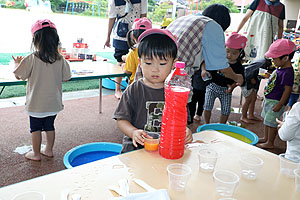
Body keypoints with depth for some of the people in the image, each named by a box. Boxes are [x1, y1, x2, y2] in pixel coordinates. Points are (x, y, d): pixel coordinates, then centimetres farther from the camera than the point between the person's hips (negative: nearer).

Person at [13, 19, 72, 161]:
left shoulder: (31, 59, -17)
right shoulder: (60, 59, -7)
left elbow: (18, 76, -8)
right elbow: (65, 78, 2)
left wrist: (17, 63, 12)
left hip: (36, 104, -3)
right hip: (54, 102, 4)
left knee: (35, 128, 12)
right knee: (50, 126, 19)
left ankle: (36, 153, 25)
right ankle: (49, 150, 32)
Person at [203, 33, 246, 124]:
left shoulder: (239, 67, -10)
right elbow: (205, 62, -11)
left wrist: (232, 86, -22)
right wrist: (204, 70, -31)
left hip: (226, 90, 1)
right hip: (212, 86, -1)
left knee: (226, 110, 2)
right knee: (207, 106, -5)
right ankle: (206, 125, 19)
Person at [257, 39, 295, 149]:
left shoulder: (288, 72, -25)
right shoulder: (280, 68, 5)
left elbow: (287, 90, -24)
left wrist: (279, 105, -23)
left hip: (276, 102, -10)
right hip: (269, 99, 10)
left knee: (271, 123, 2)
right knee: (266, 120, 22)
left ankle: (270, 143, 17)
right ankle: (265, 138, 39)